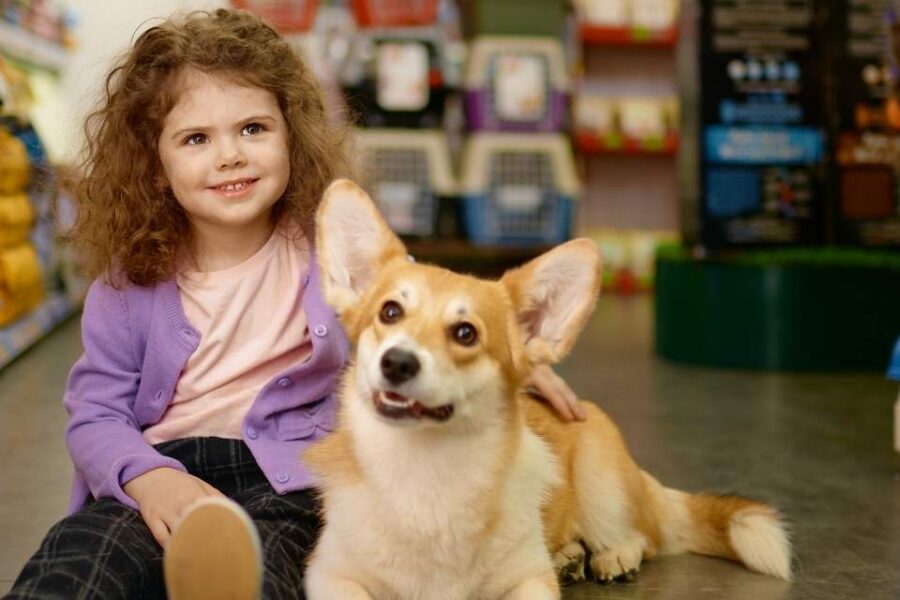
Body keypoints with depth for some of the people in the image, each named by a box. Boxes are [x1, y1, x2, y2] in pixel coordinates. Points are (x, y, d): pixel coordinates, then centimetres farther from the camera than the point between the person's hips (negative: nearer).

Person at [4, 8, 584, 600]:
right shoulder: (130, 284, 7)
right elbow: (95, 415, 5)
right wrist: (148, 477, -17)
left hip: (287, 475, -2)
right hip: (159, 470, 2)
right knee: (81, 547, -34)